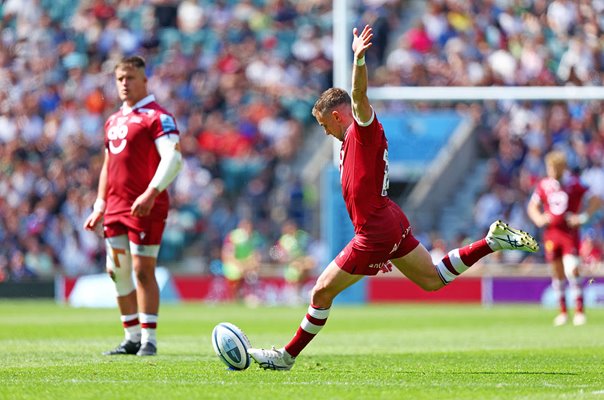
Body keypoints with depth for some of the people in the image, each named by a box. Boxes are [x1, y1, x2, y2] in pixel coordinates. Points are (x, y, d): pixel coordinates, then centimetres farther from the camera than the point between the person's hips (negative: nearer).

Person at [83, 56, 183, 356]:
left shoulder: (157, 117, -7)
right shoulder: (113, 122, 18)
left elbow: (173, 159, -18)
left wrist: (151, 193, -28)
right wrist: (100, 204, 20)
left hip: (145, 208, -8)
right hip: (115, 208, 8)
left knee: (142, 270, -9)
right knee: (117, 271, 8)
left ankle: (148, 339, -5)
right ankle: (132, 337, 16)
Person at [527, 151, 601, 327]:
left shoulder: (575, 183, -5)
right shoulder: (544, 185, 5)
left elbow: (595, 201, -1)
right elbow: (532, 206, 17)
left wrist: (582, 217, -11)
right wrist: (539, 219, -3)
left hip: (570, 232, -4)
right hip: (551, 232, 4)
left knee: (572, 270, -16)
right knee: (557, 273, 7)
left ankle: (579, 310, -8)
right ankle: (562, 311, 17)